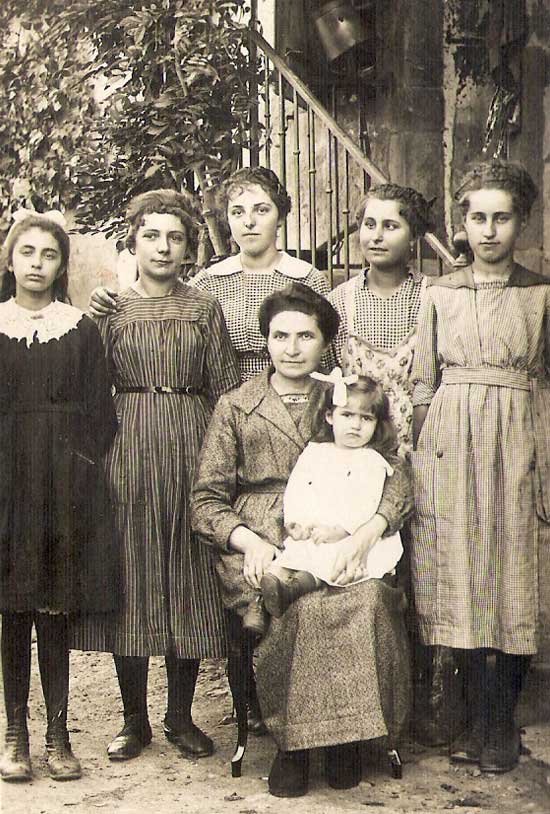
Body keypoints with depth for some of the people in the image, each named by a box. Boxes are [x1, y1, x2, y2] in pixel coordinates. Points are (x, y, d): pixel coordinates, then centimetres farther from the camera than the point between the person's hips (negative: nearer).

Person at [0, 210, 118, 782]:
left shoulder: (80, 330, 5)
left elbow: (98, 414, 4)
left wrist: (81, 469, -6)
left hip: (64, 483, -1)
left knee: (56, 611, 3)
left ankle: (58, 735, 12)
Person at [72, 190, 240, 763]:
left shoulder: (205, 309, 9)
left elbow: (225, 389, 5)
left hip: (191, 447, 0)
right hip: (128, 448, 0)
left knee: (191, 580, 3)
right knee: (129, 576, 2)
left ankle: (181, 716, 17)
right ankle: (134, 719, 15)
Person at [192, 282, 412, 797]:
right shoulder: (236, 406, 12)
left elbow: (395, 475, 3)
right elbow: (207, 500, 8)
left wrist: (368, 532, -17)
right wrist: (246, 540, -13)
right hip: (260, 546, -1)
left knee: (369, 599, -30)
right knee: (293, 606, -32)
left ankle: (348, 735, -12)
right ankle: (291, 740, -14)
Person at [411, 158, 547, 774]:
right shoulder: (439, 293, 9)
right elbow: (424, 383, 11)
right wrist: (417, 454, 6)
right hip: (449, 444, 1)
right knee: (458, 584, 2)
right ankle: (479, 720, 16)